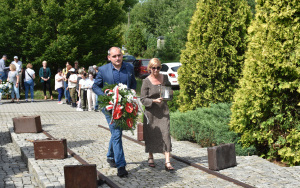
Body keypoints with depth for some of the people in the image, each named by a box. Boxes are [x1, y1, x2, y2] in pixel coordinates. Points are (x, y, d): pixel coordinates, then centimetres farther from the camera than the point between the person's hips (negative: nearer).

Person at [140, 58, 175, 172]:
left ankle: (167, 162, -9)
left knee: (166, 134, -7)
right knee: (151, 135, 6)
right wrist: (154, 100, -22)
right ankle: (150, 158, 28)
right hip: (151, 111, -2)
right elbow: (143, 99, -7)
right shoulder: (146, 81, -6)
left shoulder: (164, 78, 6)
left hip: (163, 110, 2)